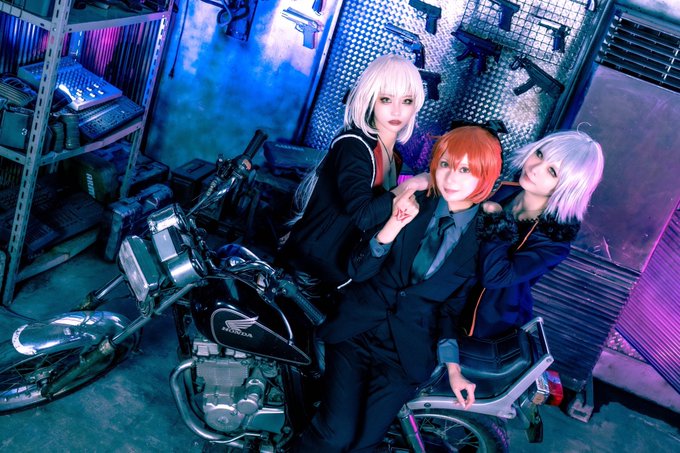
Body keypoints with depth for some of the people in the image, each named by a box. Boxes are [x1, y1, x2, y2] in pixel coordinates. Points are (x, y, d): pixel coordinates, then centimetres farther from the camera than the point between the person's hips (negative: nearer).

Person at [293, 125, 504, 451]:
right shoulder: (411, 203, 0)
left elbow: (451, 305, 9)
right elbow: (357, 271, -7)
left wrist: (452, 367, 4)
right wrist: (394, 224, -20)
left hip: (407, 348, 0)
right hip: (358, 327, 0)